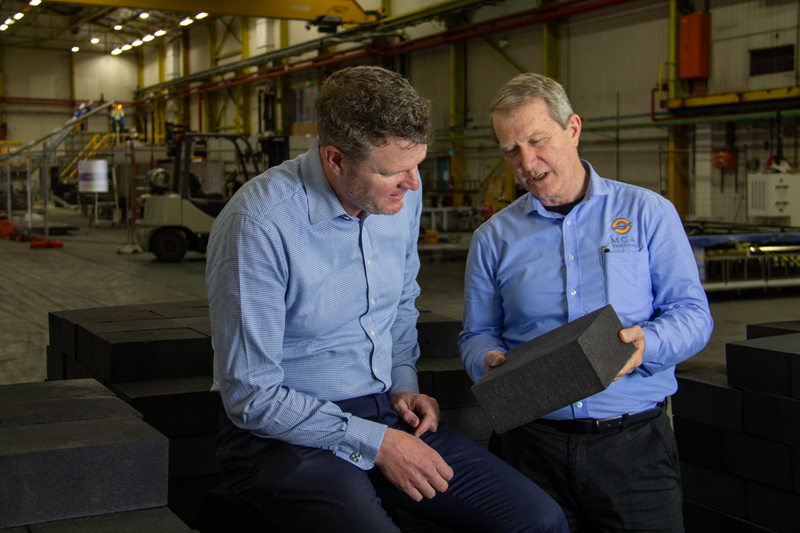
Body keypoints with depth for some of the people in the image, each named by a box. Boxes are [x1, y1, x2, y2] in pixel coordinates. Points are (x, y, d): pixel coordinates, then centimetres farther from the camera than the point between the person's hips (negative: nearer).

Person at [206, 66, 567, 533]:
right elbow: (251, 396, -17)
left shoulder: (402, 195, 1)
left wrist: (404, 384, 4)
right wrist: (375, 443, -18)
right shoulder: (261, 224, -20)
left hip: (385, 412, 6)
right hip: (291, 433, -6)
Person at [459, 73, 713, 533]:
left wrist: (646, 343, -17)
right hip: (530, 439, 1)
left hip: (634, 439, -1)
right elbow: (478, 334, 14)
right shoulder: (493, 239, 13)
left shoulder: (648, 213, 7)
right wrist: (490, 360, -9)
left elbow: (693, 313, 3)